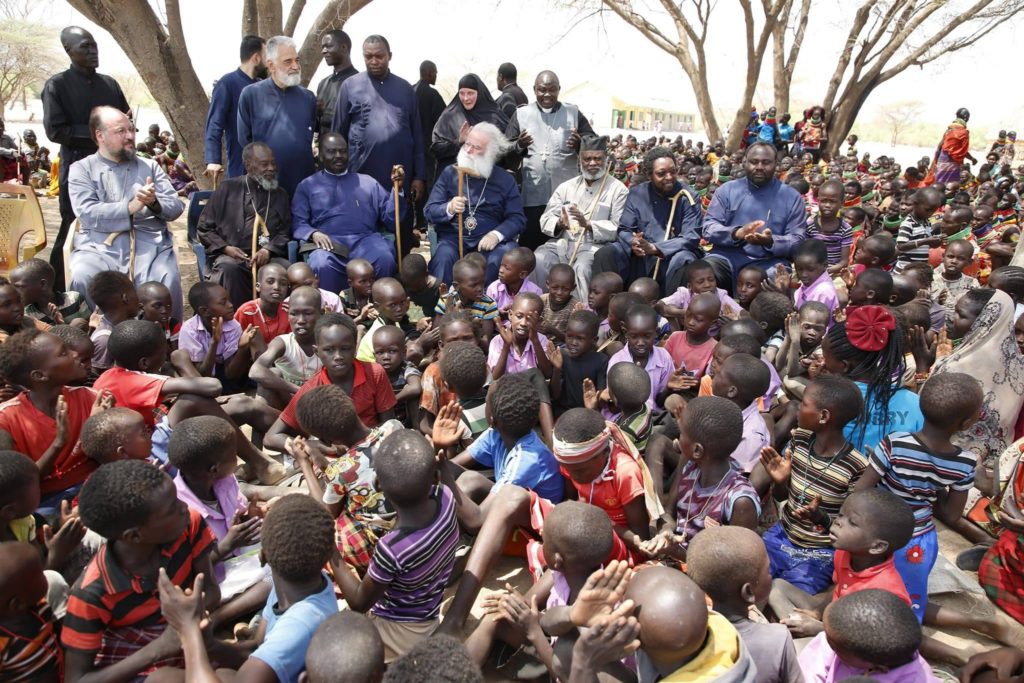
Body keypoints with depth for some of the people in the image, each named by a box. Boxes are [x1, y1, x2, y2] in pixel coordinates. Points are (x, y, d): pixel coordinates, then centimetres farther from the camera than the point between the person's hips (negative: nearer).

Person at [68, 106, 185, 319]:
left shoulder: (149, 166, 20)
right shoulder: (81, 169, 12)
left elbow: (176, 207, 10)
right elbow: (88, 214, -4)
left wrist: (155, 203, -12)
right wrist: (130, 207, -14)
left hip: (149, 244, 1)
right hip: (100, 246, -1)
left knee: (168, 281, -30)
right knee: (82, 279, -31)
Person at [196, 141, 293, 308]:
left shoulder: (280, 194, 20)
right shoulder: (228, 188, 12)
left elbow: (284, 232, 13)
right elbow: (203, 228, 12)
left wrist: (268, 250, -8)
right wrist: (225, 248, -6)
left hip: (268, 256, 1)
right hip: (230, 255, -1)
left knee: (288, 269, -32)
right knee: (229, 268, -37)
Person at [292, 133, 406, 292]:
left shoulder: (367, 181, 23)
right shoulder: (308, 185, 20)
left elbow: (391, 219, 15)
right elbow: (297, 223, 10)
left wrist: (397, 189, 1)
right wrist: (313, 233, -11)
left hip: (364, 240, 1)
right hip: (329, 242, -1)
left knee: (385, 259, -33)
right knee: (321, 265, -36)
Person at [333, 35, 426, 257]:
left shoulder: (405, 88, 9)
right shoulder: (350, 86, 3)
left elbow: (416, 135, 9)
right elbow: (338, 134, 5)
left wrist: (420, 176, 4)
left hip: (401, 178, 2)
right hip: (362, 176, -2)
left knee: (402, 237, 8)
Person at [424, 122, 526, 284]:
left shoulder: (505, 180, 9)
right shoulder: (450, 173, 11)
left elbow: (517, 218, 3)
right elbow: (429, 211, 6)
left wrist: (496, 235, -16)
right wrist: (449, 209, -16)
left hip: (489, 240, 0)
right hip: (453, 238, 0)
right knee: (443, 256, -32)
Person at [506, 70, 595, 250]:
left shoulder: (574, 113, 8)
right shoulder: (521, 114, 8)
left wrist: (580, 144, -17)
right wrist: (519, 146, -18)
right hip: (532, 196, 0)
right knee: (530, 245, 1)